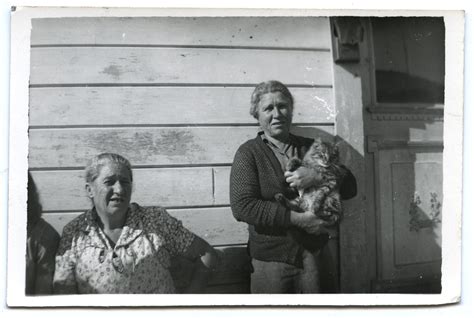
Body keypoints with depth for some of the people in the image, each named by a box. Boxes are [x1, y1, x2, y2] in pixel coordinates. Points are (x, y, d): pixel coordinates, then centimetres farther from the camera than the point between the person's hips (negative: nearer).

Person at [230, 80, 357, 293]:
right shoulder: (248, 153, -4)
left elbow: (350, 187, 1)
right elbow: (242, 206, -16)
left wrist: (317, 177, -19)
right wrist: (298, 218, -20)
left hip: (311, 255, 3)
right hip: (269, 258, -3)